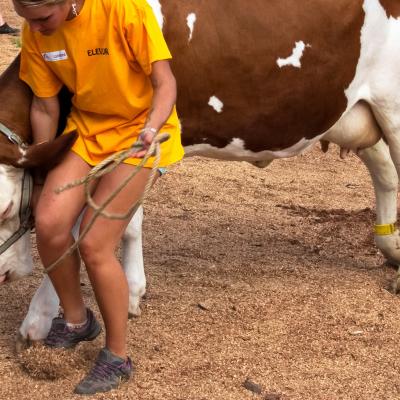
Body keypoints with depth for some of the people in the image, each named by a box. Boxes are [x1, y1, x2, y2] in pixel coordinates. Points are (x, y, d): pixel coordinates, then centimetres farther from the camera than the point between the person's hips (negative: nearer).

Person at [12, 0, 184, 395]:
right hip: (84, 126, 5)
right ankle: (76, 319, 16)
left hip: (138, 129, -5)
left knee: (94, 245, -11)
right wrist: (43, 173, 9)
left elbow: (165, 83, -20)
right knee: (49, 224, -13)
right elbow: (45, 108, 2)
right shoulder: (35, 33, -10)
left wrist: (151, 129, -37)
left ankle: (117, 356, 10)